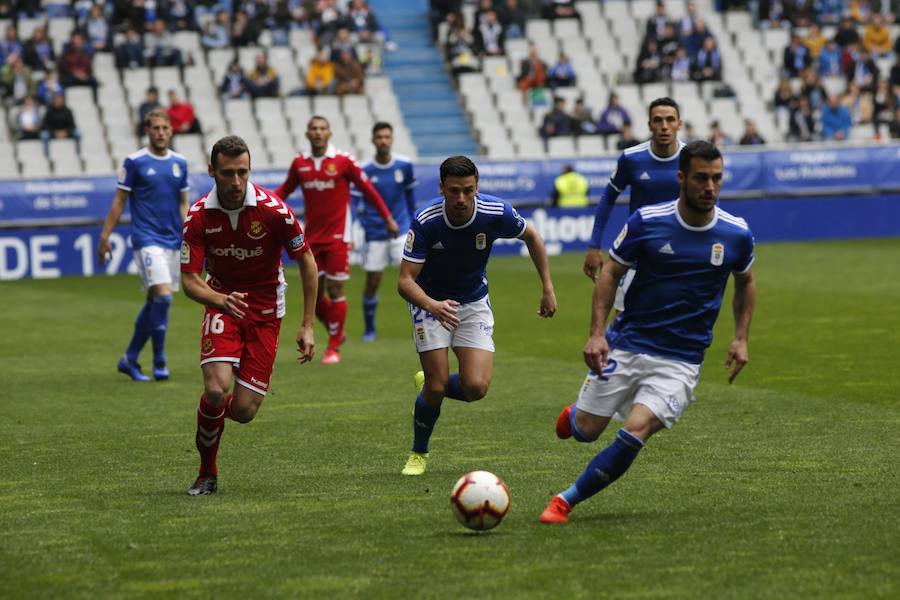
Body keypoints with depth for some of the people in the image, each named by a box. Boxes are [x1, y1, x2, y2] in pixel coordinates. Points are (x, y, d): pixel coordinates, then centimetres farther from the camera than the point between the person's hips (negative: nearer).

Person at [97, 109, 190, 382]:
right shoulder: (134, 162, -5)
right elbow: (119, 200, -2)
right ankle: (159, 362, -7)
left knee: (155, 302, 8)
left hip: (172, 241, 6)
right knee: (163, 296, -17)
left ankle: (130, 359, 20)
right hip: (147, 239, -6)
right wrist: (105, 236, -5)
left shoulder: (180, 163, 9)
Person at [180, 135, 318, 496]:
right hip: (222, 304, 0)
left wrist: (307, 326, -8)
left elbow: (306, 262, -6)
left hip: (265, 311, 0)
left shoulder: (273, 209, -17)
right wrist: (221, 300, -36)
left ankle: (214, 412, 31)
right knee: (216, 389, -23)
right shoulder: (199, 216, -13)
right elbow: (189, 280, -13)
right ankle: (207, 474, 1)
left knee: (244, 410, -9)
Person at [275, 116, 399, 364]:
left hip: (337, 237, -3)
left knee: (335, 291, -4)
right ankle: (336, 332, 27)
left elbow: (368, 189, 1)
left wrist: (387, 218, 4)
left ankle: (334, 346, 8)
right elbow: (285, 190, 16)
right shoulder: (299, 163, 4)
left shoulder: (343, 161, -6)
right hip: (311, 238, 3)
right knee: (314, 294, 4)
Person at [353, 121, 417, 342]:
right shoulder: (364, 170, -8)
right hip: (375, 233, -1)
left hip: (401, 230, 1)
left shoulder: (404, 165, -2)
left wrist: (411, 222, 18)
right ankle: (369, 329, 22)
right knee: (372, 282, 4)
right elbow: (355, 203, -6)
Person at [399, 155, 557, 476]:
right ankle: (419, 454, 18)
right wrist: (433, 305, -47)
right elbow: (405, 280, -27)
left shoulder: (496, 212, -21)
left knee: (476, 387, -13)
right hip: (431, 301, -2)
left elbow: (532, 236, 1)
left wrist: (548, 288, 0)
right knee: (437, 387, -9)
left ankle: (429, 383, 22)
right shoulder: (425, 222, -27)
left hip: (474, 302, 2)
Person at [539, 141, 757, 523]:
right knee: (586, 431, 3)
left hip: (681, 360, 0)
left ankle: (566, 501, -4)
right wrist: (596, 333, -10)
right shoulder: (647, 221, -9)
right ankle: (575, 414, 43)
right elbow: (610, 273, 1)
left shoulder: (736, 234, -4)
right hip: (625, 345, 0)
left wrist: (741, 339, 7)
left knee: (635, 432, -20)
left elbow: (745, 282, 16)